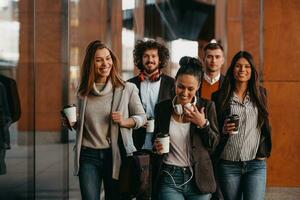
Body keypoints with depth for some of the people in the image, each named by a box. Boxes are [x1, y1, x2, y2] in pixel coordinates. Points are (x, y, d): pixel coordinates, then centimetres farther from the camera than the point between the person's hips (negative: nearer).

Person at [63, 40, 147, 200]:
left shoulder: (127, 89, -3)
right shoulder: (83, 92, 6)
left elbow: (142, 117, 3)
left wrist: (124, 122, -15)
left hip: (116, 155, -1)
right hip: (88, 156, 1)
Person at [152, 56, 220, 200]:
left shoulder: (207, 106, 1)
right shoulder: (162, 108, 4)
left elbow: (214, 145, 2)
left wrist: (203, 124, -11)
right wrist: (157, 146, -6)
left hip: (198, 179, 0)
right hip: (169, 179, 0)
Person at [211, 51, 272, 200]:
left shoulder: (260, 93, 8)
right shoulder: (219, 97, 2)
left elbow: (265, 124, 16)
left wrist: (264, 151, 8)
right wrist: (223, 130, -13)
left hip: (256, 164, 1)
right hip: (228, 164, 0)